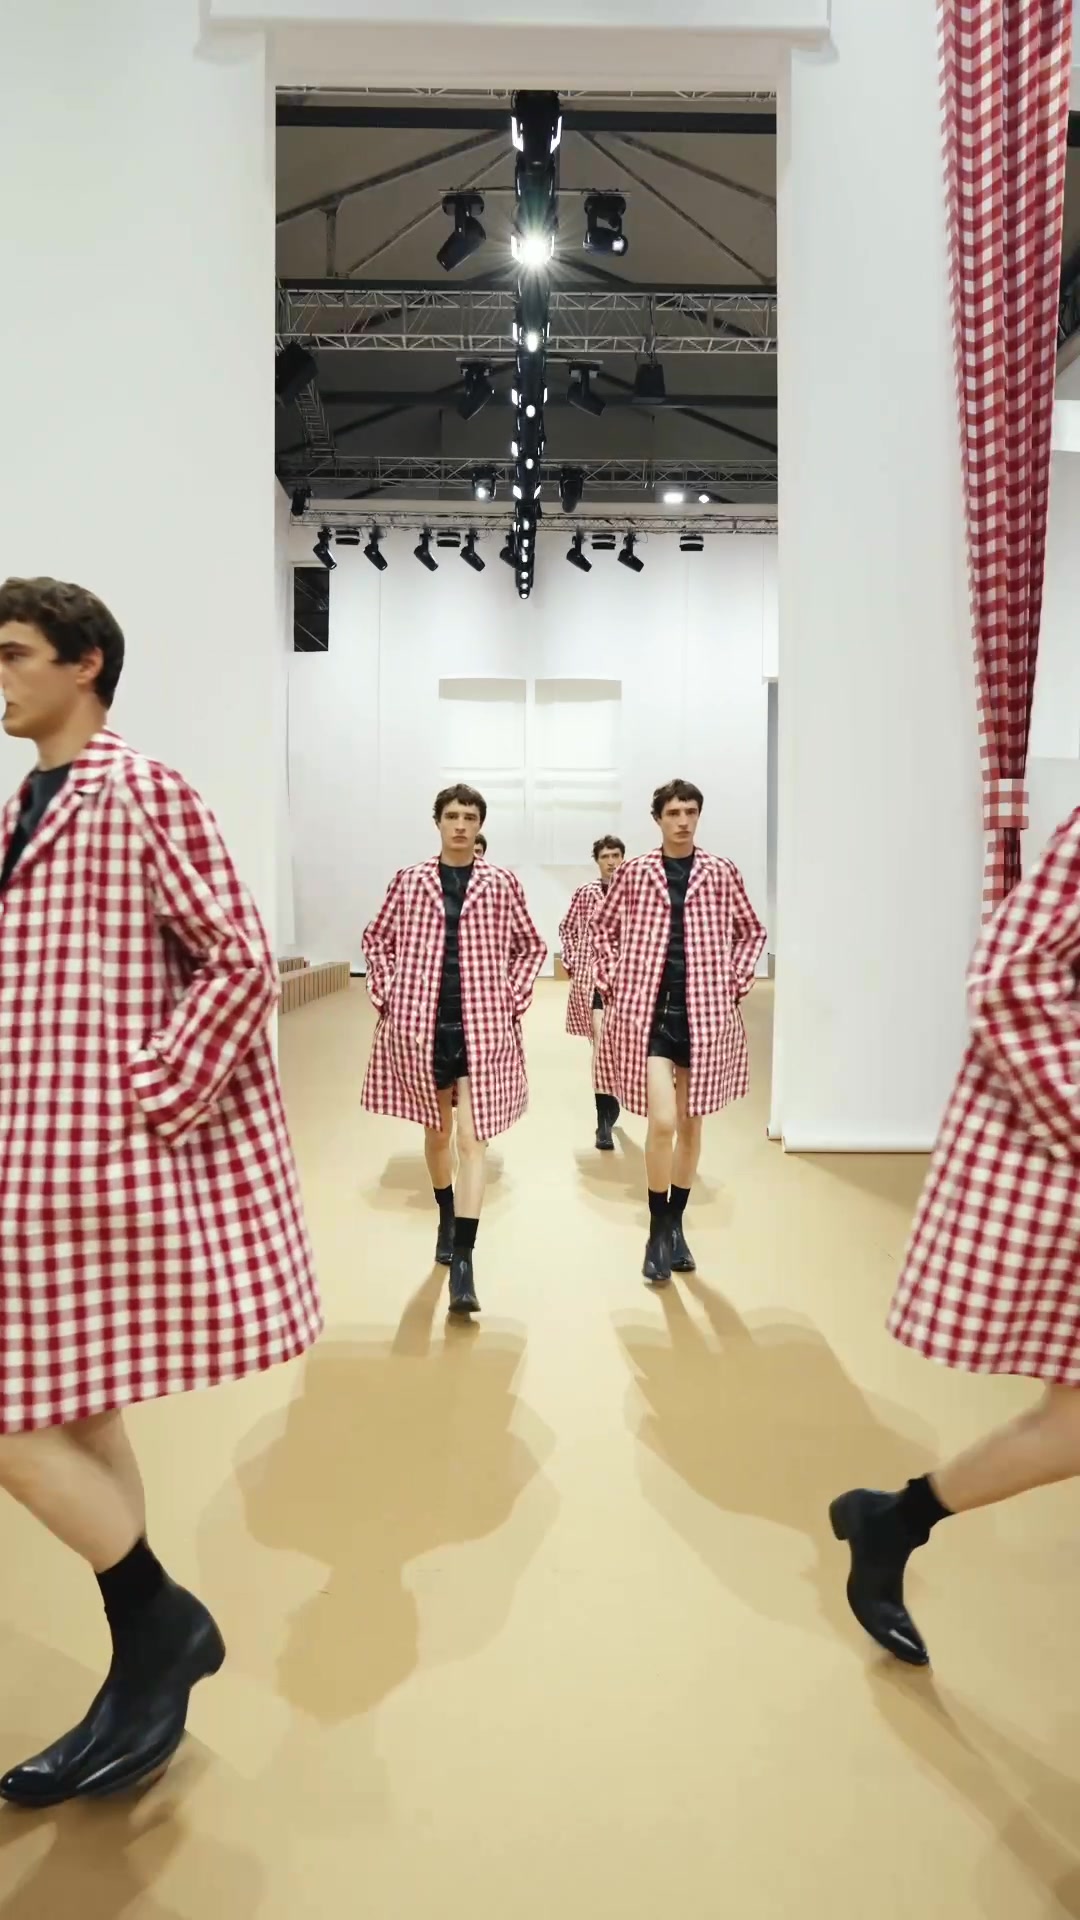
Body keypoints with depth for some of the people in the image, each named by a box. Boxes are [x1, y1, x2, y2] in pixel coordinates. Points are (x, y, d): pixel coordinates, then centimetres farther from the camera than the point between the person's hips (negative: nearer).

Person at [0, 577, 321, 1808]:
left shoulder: (143, 796, -10)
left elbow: (240, 964, -16)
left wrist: (150, 1098, -17)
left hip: (99, 1159, -9)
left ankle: (161, 1625, 18)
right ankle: (149, 1661, 29)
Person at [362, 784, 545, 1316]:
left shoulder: (501, 883, 2)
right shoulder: (409, 881, 3)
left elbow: (530, 946, 10)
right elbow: (377, 939, 12)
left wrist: (512, 1000, 1)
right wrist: (386, 997, 2)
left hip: (482, 1026, -2)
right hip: (420, 1024, 2)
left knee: (472, 1139, -8)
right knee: (436, 1131, 17)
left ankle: (462, 1264, -9)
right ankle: (446, 1217, 42)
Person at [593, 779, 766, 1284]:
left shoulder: (721, 873, 3)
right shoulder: (634, 872, 1)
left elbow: (751, 932, 13)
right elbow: (603, 926, 12)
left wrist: (735, 983, 3)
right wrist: (613, 982, 3)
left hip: (704, 1012, 2)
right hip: (647, 1010, -2)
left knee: (691, 1125, 11)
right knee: (663, 1122, -12)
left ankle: (675, 1225, 28)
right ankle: (657, 1233, 6)